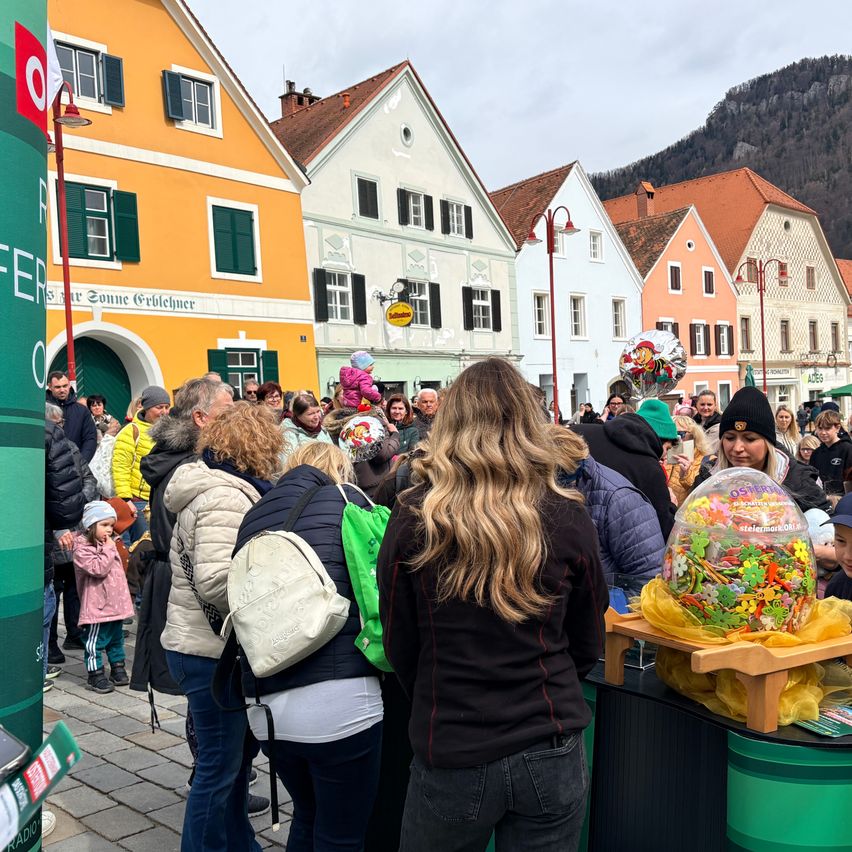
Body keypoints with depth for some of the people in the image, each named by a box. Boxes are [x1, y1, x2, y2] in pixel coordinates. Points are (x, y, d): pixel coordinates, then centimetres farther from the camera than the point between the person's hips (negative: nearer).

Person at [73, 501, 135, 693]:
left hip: (116, 603, 8)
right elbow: (98, 569, -26)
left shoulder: (107, 544, 13)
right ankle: (95, 676, 10)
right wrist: (109, 549, -19)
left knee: (116, 639, 18)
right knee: (95, 642, 1)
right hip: (97, 607, -8)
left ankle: (118, 669, 29)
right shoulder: (82, 549, -14)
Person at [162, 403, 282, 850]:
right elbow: (216, 581, -31)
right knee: (220, 766, 3)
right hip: (212, 651, -10)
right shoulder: (225, 497, -21)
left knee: (235, 755, 22)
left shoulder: (221, 488, 12)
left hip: (201, 644, 10)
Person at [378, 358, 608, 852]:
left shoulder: (413, 518, -13)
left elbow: (399, 645, -2)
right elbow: (589, 644, 3)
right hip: (552, 754, 1)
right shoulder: (568, 519, -10)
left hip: (451, 754, -1)